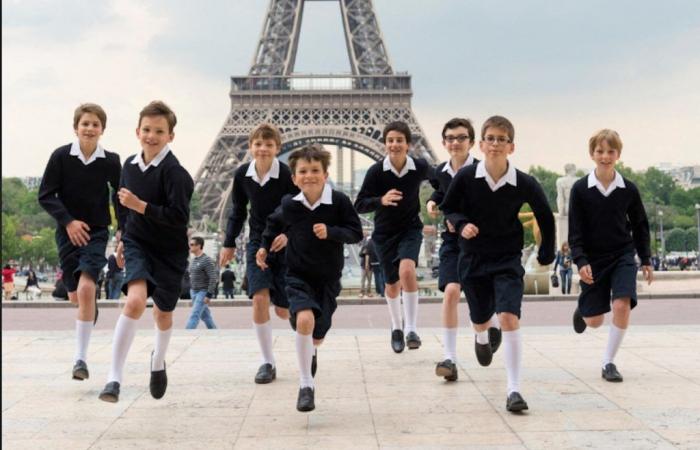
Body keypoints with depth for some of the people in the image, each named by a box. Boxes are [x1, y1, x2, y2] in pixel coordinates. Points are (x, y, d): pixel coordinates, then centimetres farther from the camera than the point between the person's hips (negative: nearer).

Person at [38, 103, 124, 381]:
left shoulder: (111, 161, -4)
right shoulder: (61, 156, -6)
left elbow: (120, 198, 6)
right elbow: (45, 196, -4)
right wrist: (68, 221, -15)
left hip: (96, 232, -1)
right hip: (68, 231, 1)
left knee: (86, 288, -20)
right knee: (75, 296, 8)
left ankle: (80, 358, -14)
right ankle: (91, 312, 48)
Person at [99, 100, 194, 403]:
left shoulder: (174, 171, -19)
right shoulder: (130, 164, 1)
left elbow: (179, 217, -26)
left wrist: (140, 205, -27)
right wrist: (122, 240, 23)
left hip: (170, 252, -2)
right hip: (137, 244, 2)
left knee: (163, 313, 14)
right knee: (135, 300, -23)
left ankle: (158, 361, 47)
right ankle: (114, 378, -19)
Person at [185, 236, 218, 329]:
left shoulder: (207, 260, -14)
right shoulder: (193, 260, 13)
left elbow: (213, 278, -18)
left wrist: (209, 295, -21)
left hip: (203, 292, -8)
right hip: (194, 292, 8)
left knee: (194, 315, -14)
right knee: (205, 315, 13)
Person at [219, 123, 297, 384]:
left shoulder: (288, 175, -16)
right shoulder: (242, 175, -4)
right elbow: (238, 211, 11)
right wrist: (229, 244, 11)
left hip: (285, 245, -3)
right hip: (257, 243, 3)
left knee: (284, 309, 1)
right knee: (260, 299, -15)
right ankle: (268, 363, -2)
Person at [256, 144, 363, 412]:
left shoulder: (339, 201, -14)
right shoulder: (289, 205, -8)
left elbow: (356, 233, -11)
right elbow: (274, 224, 15)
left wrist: (331, 232, -25)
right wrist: (265, 246, 7)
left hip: (328, 278, 1)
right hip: (298, 276, -1)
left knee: (317, 334, 12)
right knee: (305, 320, -27)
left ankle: (310, 353, 53)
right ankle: (305, 385, -15)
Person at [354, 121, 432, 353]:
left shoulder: (420, 167, -13)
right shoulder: (376, 171, -18)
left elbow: (436, 179, 12)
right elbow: (359, 205, -19)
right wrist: (381, 200, -34)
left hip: (410, 229, -1)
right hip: (384, 232, 1)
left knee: (407, 270, -27)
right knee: (392, 284, 12)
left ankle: (411, 329, -17)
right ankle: (396, 328, 38)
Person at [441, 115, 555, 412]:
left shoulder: (524, 184, -12)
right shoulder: (465, 177, -12)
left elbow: (545, 218, 5)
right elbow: (449, 209, 3)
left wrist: (546, 254, 10)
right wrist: (462, 224, -18)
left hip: (508, 260, -2)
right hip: (473, 258, 2)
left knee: (509, 318, -18)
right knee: (480, 320, 17)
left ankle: (514, 390, -12)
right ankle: (482, 338, 58)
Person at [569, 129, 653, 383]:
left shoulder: (629, 189, -3)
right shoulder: (580, 189, -8)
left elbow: (640, 226, 8)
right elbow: (575, 231, -7)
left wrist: (646, 260, 9)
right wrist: (581, 262, -18)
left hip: (623, 257, 1)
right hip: (593, 260, -1)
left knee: (622, 305, -20)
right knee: (594, 320, 7)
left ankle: (608, 362, -3)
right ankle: (582, 310, 46)